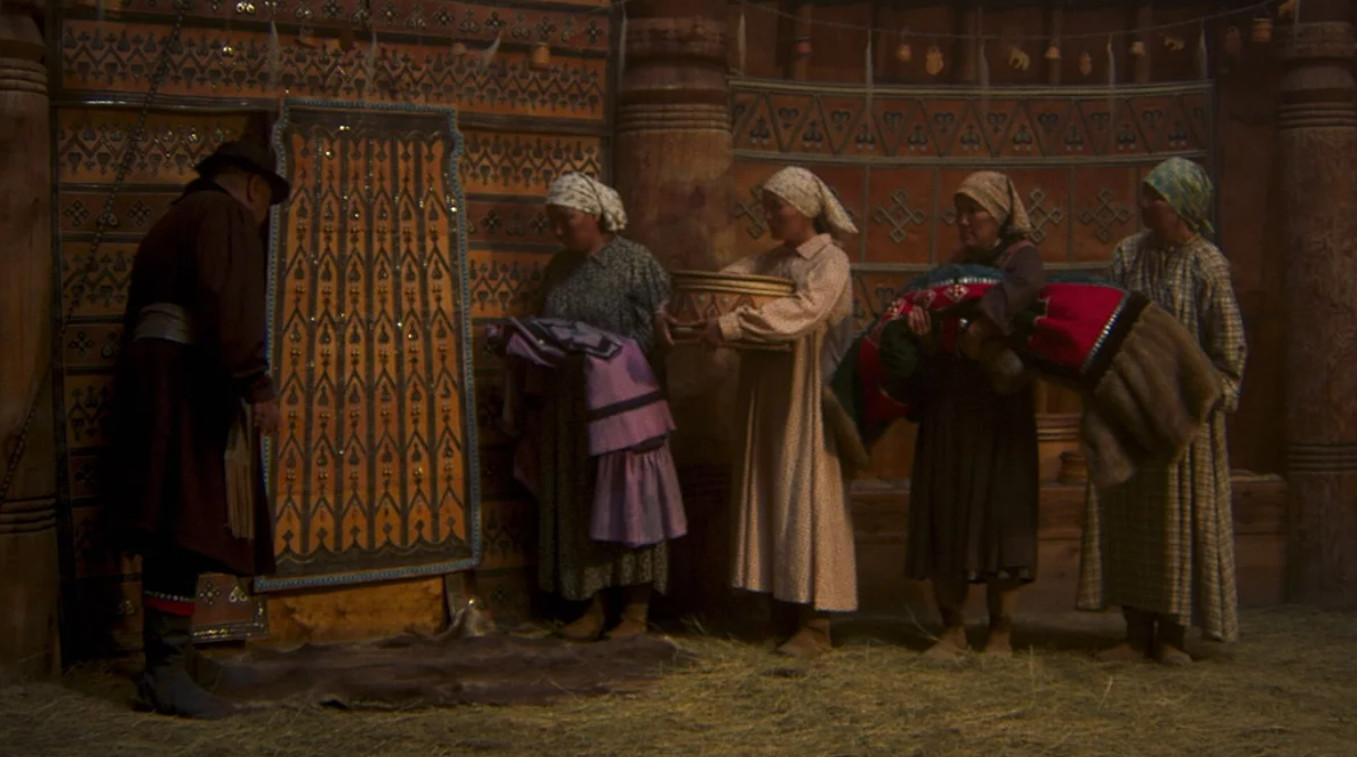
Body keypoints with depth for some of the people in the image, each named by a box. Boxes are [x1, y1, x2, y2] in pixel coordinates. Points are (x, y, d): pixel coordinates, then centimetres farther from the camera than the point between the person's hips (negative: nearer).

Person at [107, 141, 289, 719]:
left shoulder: (175, 219, 28)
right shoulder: (227, 214, -2)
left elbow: (141, 312, 25)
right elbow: (230, 303, -18)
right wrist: (256, 384, -23)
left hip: (149, 371, 10)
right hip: (189, 378, -10)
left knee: (175, 533, 8)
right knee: (188, 526, -12)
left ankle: (166, 665, 10)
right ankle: (167, 671, -15)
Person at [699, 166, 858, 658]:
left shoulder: (831, 262, -7)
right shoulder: (767, 262, 15)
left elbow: (803, 310, -25)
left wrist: (730, 326, -31)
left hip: (809, 400, -7)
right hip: (767, 398, 7)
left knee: (809, 499, -6)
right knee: (771, 498, 6)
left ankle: (817, 624, -3)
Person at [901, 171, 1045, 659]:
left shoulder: (1019, 255, -2)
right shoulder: (957, 264, 17)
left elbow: (1027, 285, -25)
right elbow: (924, 297, 4)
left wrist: (984, 323, -36)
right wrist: (914, 312, -19)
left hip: (999, 405, -5)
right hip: (946, 407, 6)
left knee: (1000, 507, -3)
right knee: (944, 510, 3)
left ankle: (1001, 630, 7)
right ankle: (952, 628, 11)